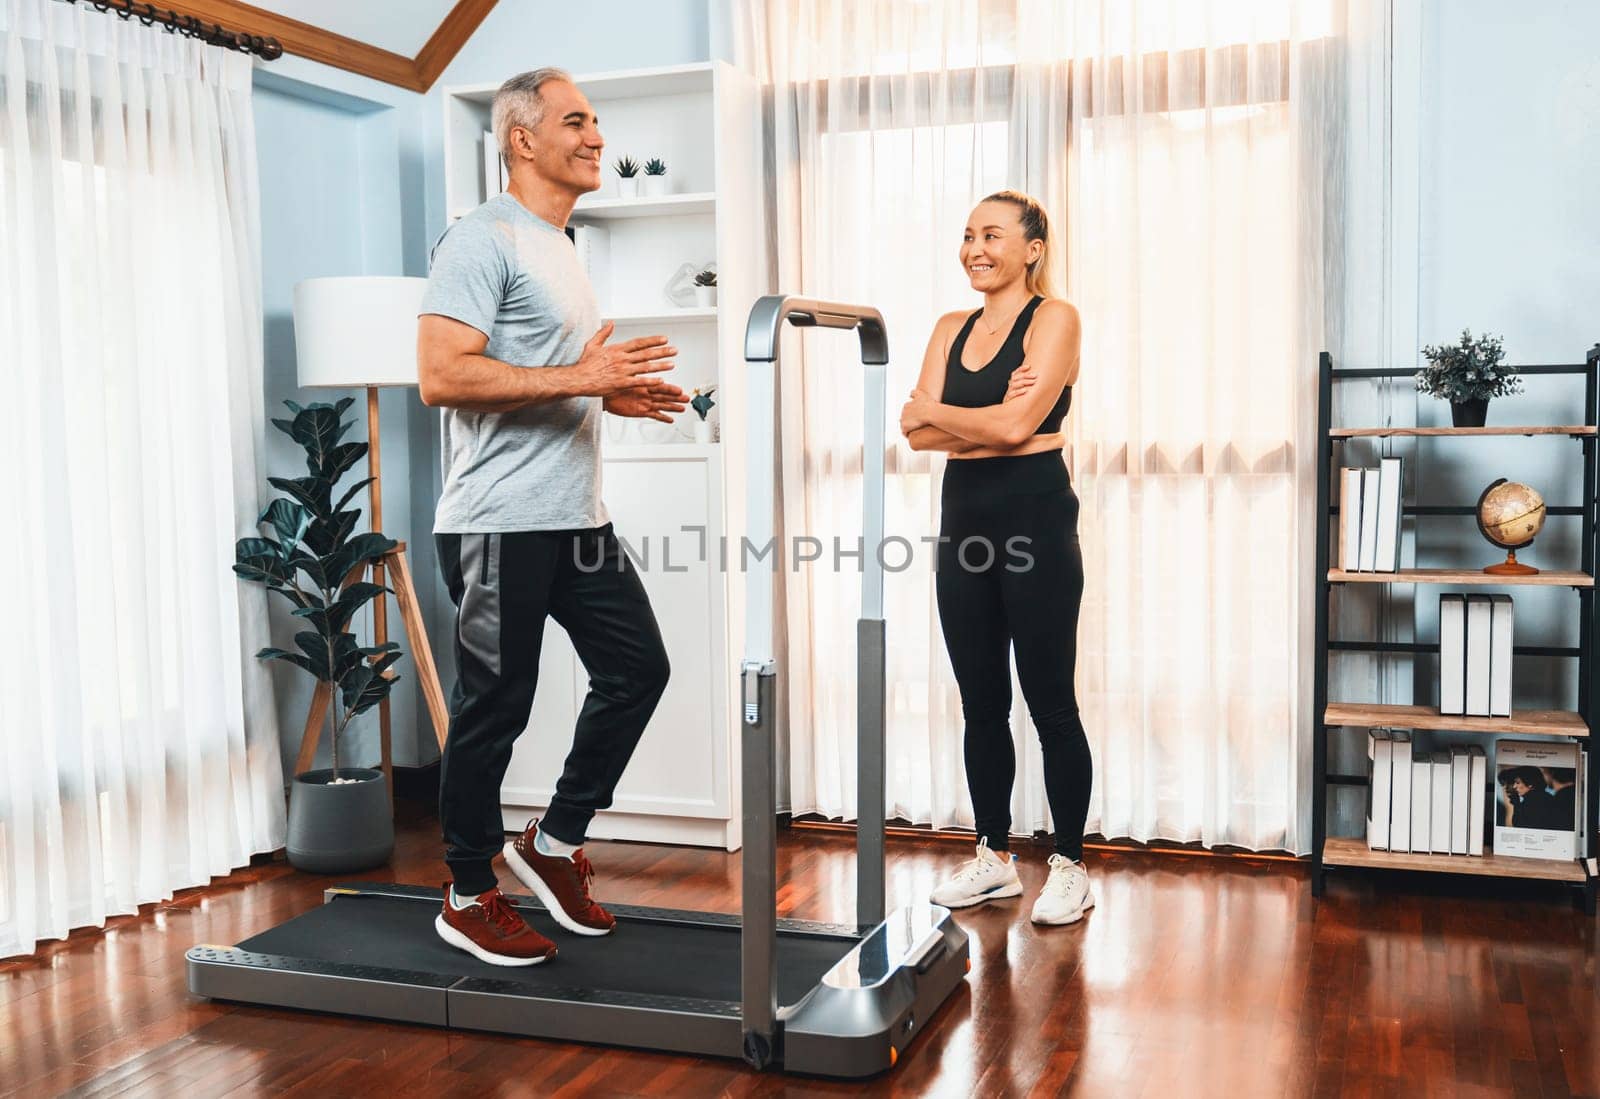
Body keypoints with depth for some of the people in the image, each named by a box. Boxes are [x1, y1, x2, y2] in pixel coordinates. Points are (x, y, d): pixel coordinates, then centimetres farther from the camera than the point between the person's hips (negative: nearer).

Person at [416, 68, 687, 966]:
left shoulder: (561, 249, 20)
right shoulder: (484, 240, -11)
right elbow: (442, 375, -22)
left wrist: (619, 393, 11)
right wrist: (579, 378, -24)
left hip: (576, 518, 9)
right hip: (502, 524, -9)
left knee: (638, 667, 10)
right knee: (495, 707, 0)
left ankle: (555, 843, 25)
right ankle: (470, 898, 17)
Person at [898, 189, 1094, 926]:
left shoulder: (1053, 319, -5)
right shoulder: (952, 328, 12)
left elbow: (1015, 425, -17)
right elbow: (916, 433, 1)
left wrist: (931, 410, -3)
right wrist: (988, 418, -13)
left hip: (1034, 519, -6)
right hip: (964, 519, 6)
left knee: (1050, 702, 1)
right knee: (981, 704, 11)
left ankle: (1069, 866, 13)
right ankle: (994, 858, 23)